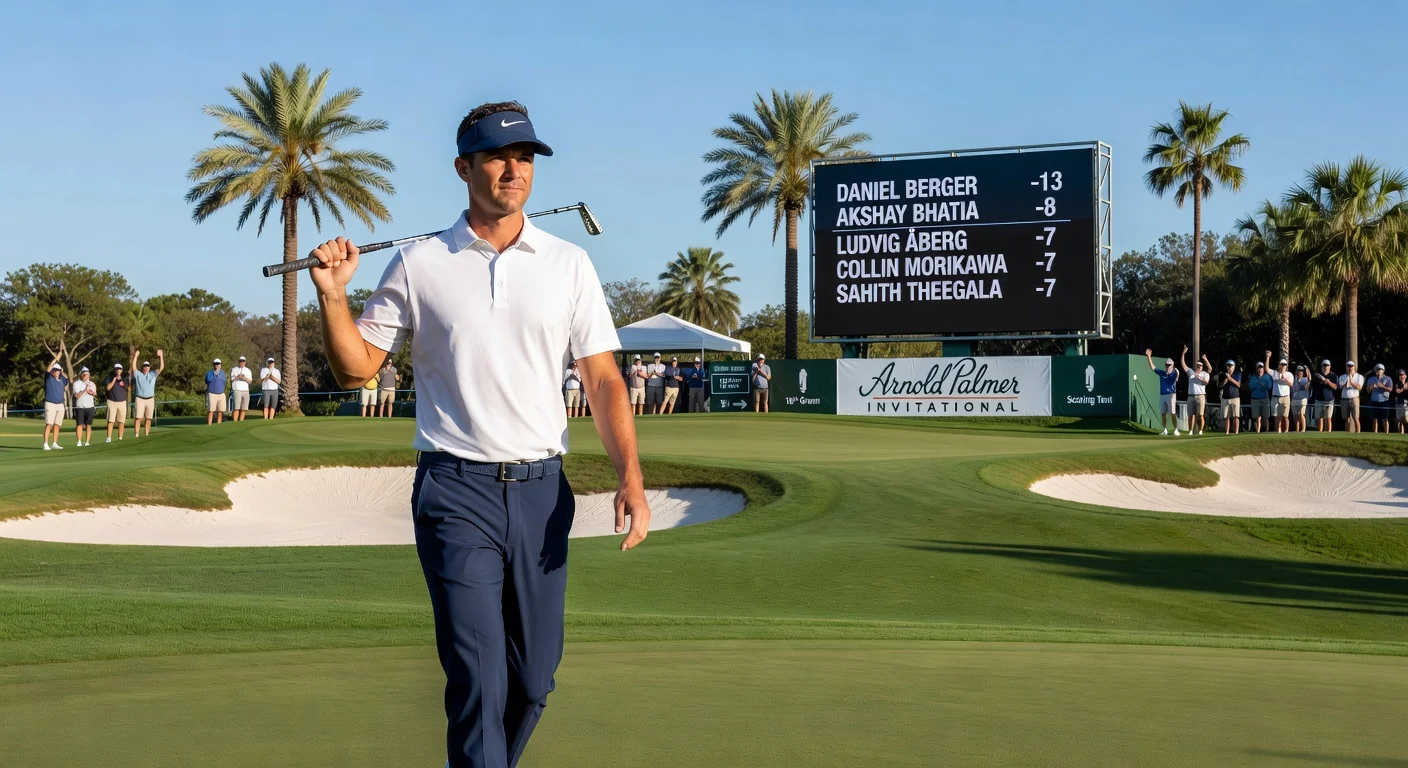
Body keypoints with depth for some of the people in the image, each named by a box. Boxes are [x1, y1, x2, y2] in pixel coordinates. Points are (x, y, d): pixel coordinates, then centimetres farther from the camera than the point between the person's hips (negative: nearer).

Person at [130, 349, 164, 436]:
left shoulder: (153, 374, 11)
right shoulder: (138, 374, 6)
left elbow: (161, 367, 0)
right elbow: (133, 366, -9)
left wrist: (161, 356, -10)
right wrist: (135, 356, -16)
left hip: (150, 399, 2)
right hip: (139, 399, -2)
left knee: (148, 418, 5)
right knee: (138, 418, -9)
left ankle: (147, 434, 10)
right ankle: (136, 435, -11)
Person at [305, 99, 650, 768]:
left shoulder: (570, 265, 7)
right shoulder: (417, 266, 2)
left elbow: (602, 379, 5)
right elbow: (356, 367, 6)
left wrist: (631, 477, -6)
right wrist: (332, 294, -11)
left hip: (542, 490, 3)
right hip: (456, 492, -3)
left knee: (534, 677, 10)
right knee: (478, 678, -9)